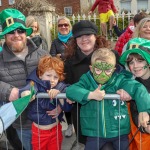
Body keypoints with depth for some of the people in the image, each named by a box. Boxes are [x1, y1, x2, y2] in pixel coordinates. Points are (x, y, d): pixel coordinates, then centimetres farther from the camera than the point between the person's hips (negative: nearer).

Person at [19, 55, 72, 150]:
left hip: (55, 130, 2)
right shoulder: (35, 85, -12)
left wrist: (59, 95, -29)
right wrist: (26, 93, -56)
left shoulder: (61, 87, -6)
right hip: (38, 131, -1)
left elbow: (67, 108, -14)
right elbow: (24, 91, -33)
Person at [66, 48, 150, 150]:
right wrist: (91, 95, -30)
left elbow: (138, 89, -15)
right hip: (95, 133, 0)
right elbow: (70, 90, -17)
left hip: (119, 131, 0)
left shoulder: (119, 80, -6)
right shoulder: (87, 81, -4)